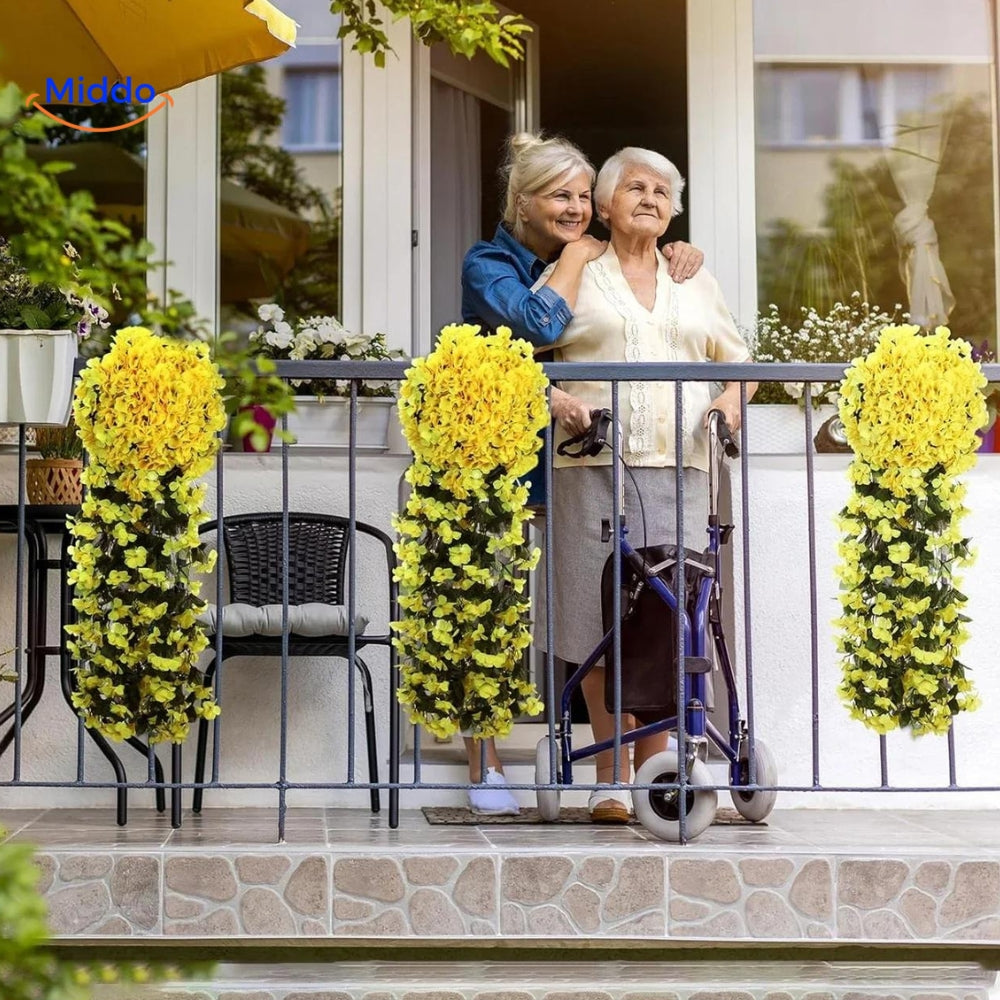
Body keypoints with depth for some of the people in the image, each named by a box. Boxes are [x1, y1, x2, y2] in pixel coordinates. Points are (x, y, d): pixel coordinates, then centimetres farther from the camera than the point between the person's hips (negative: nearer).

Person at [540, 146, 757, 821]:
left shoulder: (695, 281, 22)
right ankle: (611, 772, 3)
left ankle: (654, 767, 5)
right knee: (600, 615, -5)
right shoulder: (572, 275, 12)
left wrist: (732, 398, 1)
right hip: (593, 463, -2)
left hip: (678, 465, 2)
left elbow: (736, 359, 22)